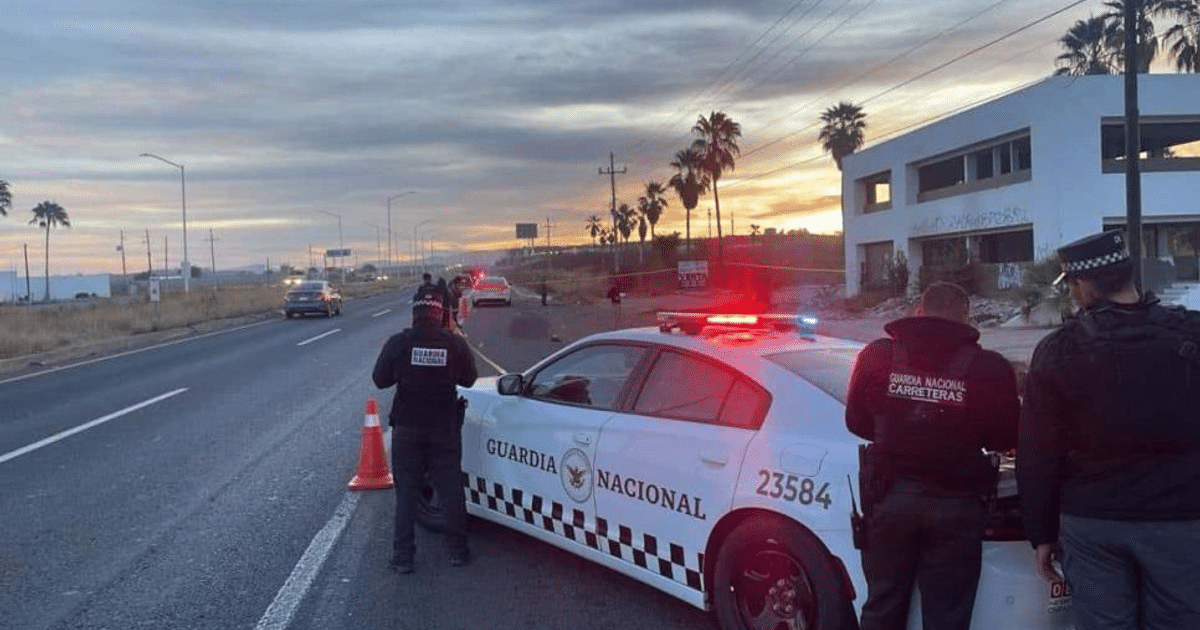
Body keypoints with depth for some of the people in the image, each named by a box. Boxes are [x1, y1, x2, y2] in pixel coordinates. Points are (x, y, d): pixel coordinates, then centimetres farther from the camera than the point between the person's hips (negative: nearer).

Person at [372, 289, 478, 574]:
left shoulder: (398, 343, -11)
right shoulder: (455, 343, -8)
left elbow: (380, 379, -1)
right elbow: (469, 379, 4)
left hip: (407, 427, 0)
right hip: (445, 426, 1)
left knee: (406, 491, 8)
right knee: (451, 489, 11)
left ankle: (403, 556, 11)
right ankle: (457, 550, 19)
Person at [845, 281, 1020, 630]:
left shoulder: (878, 355, -1)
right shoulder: (988, 367, -6)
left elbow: (856, 421, 8)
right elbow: (1007, 436, 4)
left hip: (890, 495, 2)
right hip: (955, 501, -1)